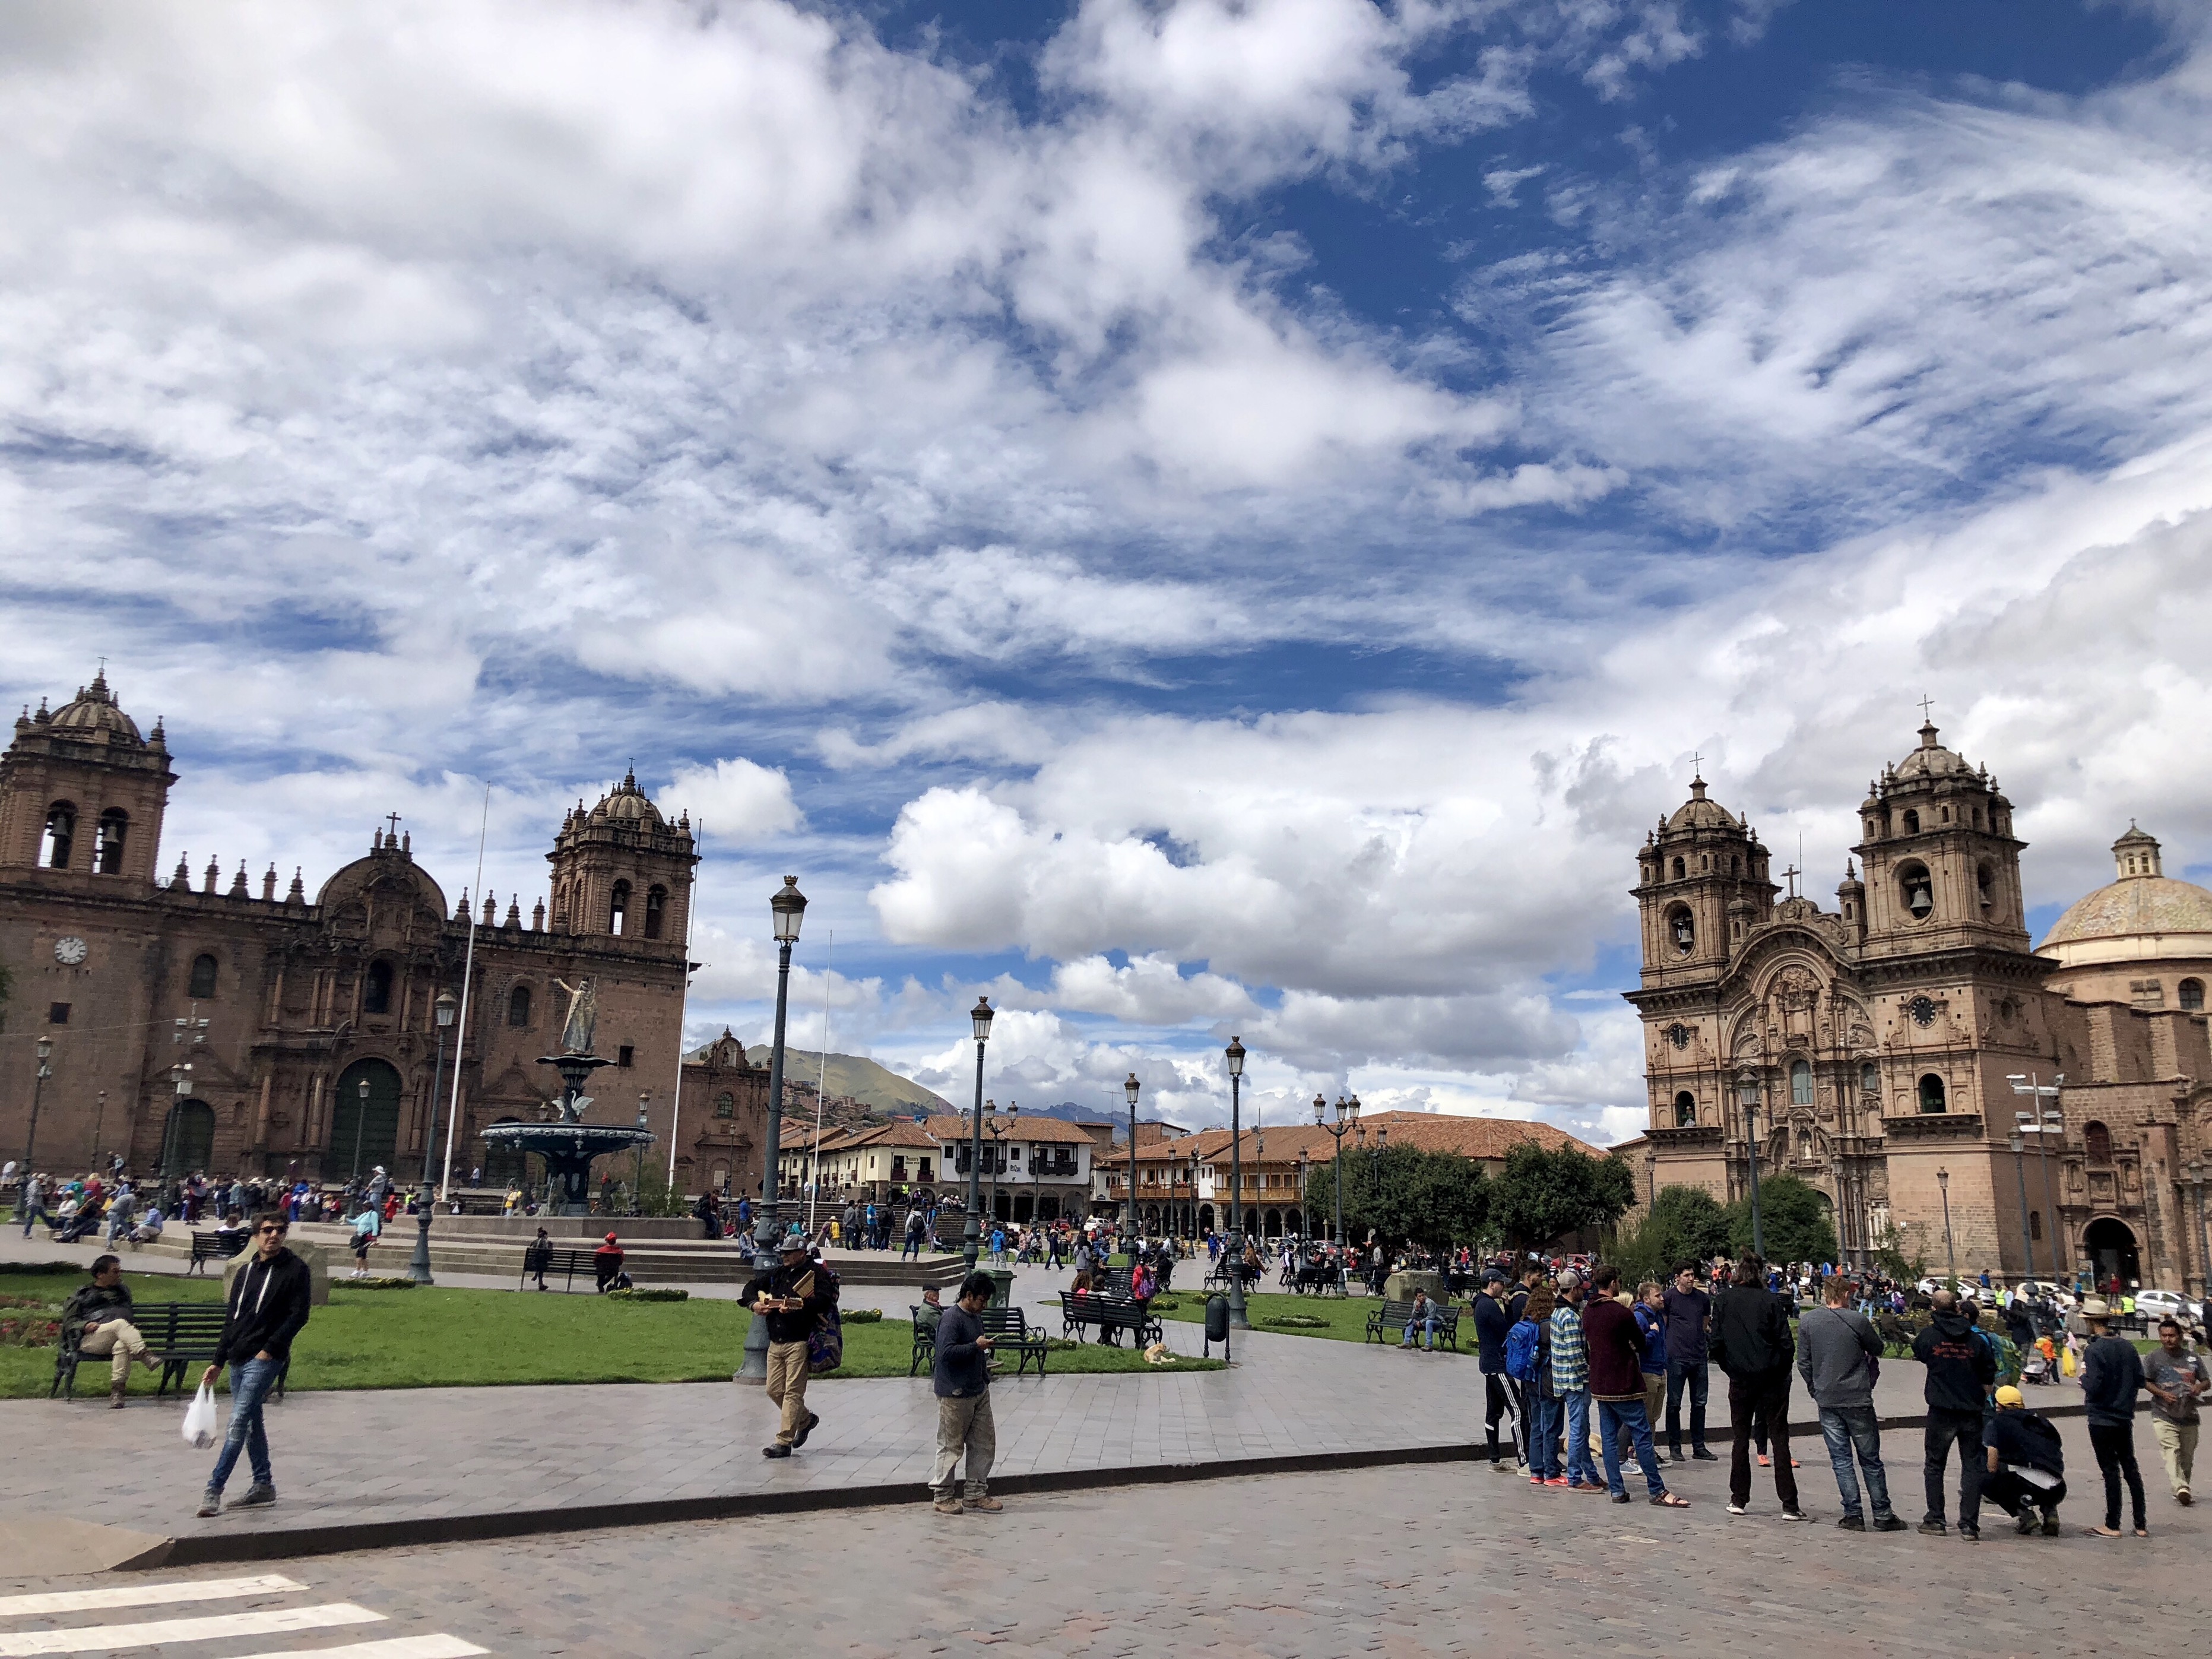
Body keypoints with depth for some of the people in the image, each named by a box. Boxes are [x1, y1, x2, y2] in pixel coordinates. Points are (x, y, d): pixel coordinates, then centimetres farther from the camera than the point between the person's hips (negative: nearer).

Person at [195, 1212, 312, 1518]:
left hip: (265, 1359, -7)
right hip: (239, 1359, 7)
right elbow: (231, 1319, 17)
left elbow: (299, 1315, -10)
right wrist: (219, 1361, 13)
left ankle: (213, 1490, -8)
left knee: (238, 1421, -12)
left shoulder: (295, 1270, -5)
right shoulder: (246, 1272, 14)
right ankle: (264, 1484, 23)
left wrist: (270, 1348, -16)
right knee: (251, 1423, 13)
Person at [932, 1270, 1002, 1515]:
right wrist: (976, 1346, -24)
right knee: (951, 1447, 0)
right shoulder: (951, 1318, -16)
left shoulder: (976, 1317, 13)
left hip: (979, 1391, 9)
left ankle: (977, 1494, 21)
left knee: (984, 1444, 11)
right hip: (955, 1394, -9)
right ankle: (943, 1497, 11)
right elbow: (947, 1352, -26)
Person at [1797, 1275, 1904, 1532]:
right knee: (1870, 1459, 9)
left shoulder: (1807, 1321, -2)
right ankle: (1883, 1515, 14)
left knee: (1840, 1459, 7)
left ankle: (1853, 1514, 4)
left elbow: (1803, 1362, 2)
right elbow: (1877, 1351, 6)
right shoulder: (1858, 1320, -10)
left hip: (1827, 1401, 2)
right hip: (1858, 1399, -2)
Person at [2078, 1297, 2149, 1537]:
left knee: (2110, 1470, 0)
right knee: (2130, 1467, 15)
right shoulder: (2127, 1346, 1)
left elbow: (2092, 1387, -22)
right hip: (2125, 1417, 7)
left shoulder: (2095, 1350, -19)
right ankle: (2141, 1524, 20)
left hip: (2102, 1419, -6)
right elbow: (2140, 1380, 6)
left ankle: (2113, 1526, 8)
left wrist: (2083, 1376, -3)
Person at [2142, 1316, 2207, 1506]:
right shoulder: (2153, 1357, -1)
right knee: (2171, 1451, -19)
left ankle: (2182, 1491, 26)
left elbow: (2207, 1382, 13)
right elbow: (2145, 1381, 1)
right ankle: (2181, 1488, -31)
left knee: (2187, 1458, 12)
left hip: (2189, 1417, 4)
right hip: (2164, 1416, -4)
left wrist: (2199, 1387, -10)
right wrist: (2162, 1394, -15)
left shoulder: (2192, 1356, 7)